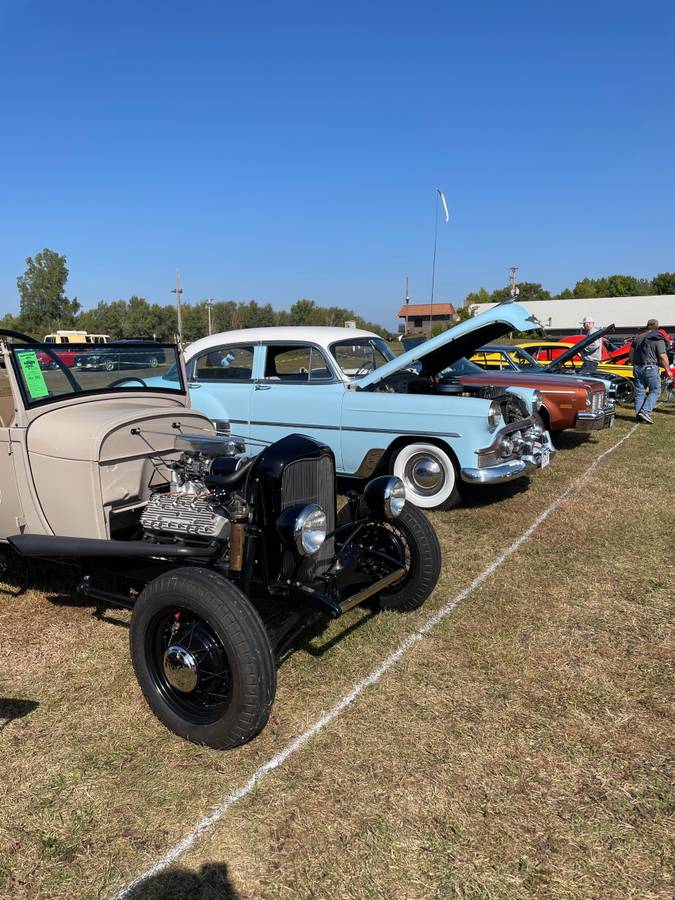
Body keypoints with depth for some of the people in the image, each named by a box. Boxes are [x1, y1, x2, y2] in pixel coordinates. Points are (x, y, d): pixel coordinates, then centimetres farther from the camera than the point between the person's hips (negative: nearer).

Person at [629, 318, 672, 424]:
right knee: (655, 391, 2)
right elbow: (663, 356, -13)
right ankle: (645, 411, -11)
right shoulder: (658, 339, -7)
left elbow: (631, 355, 17)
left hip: (638, 368, 6)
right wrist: (667, 370, -7)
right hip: (651, 368, -6)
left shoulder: (637, 337, 12)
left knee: (640, 392, 10)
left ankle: (638, 415, 10)